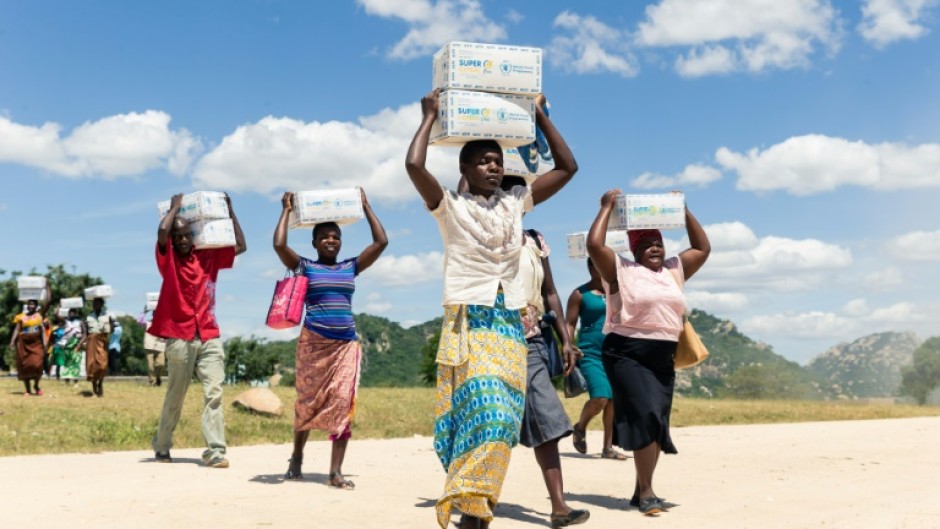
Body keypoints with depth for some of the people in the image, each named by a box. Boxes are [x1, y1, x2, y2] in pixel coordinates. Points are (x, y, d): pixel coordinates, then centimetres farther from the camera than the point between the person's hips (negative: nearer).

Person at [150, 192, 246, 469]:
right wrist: (175, 206, -2)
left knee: (214, 392, -9)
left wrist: (230, 211, 14)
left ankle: (215, 450, -10)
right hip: (180, 337, -3)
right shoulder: (168, 258, 1)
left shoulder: (208, 257, 12)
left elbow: (240, 246, 16)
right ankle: (162, 446, 25)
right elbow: (162, 232, -18)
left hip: (209, 336, 3)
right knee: (175, 396, 7)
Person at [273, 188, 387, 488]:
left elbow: (381, 242, 8)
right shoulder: (304, 267, 4)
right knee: (308, 403, 7)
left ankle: (336, 472, -7)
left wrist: (365, 207, 12)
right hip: (314, 342, -2)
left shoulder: (351, 267, 12)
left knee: (343, 405, -8)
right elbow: (279, 244, -11)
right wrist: (286, 211, 0)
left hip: (346, 343, 2)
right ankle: (297, 457, 28)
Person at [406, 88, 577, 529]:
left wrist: (540, 117, 16)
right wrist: (431, 117, -2)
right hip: (468, 324, -4)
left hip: (510, 326, 5)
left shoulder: (515, 203, 15)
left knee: (500, 420, -1)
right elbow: (414, 165, -15)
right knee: (483, 413, -18)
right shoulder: (449, 206, 2)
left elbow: (567, 167, 17)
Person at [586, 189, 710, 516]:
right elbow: (594, 245, -14)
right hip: (626, 355, -6)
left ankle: (641, 491, 16)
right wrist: (608, 207, -5)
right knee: (646, 416, -18)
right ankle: (647, 492, -12)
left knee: (655, 423, 6)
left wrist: (684, 211, 17)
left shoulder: (674, 271, 17)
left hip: (662, 359, 6)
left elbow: (703, 248, 23)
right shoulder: (621, 270, -1)